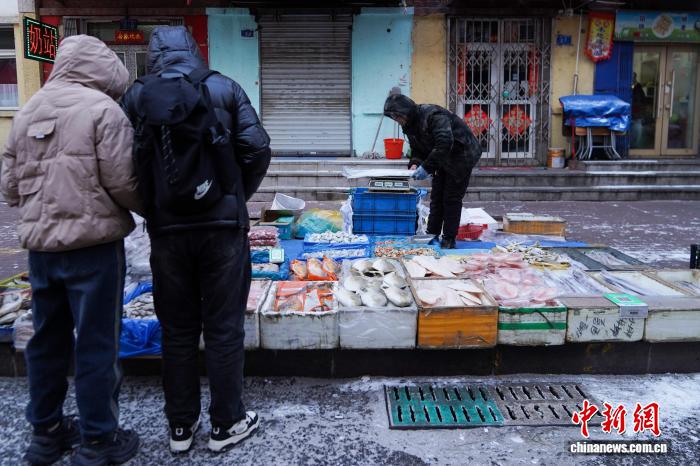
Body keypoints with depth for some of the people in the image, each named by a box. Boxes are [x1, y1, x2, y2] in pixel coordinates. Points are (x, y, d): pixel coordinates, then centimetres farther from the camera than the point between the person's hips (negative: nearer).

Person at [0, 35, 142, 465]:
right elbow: (121, 182, -14)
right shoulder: (102, 109, -8)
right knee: (97, 344, 4)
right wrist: (149, 207, 5)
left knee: (47, 340, 17)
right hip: (93, 245, -6)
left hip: (40, 246, 7)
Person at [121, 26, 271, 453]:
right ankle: (226, 424, 19)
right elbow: (257, 149, -4)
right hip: (223, 225, -1)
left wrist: (152, 207, 13)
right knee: (223, 328, 8)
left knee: (177, 329, 12)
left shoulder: (137, 96, 5)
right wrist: (238, 198, 9)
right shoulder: (225, 89, 4)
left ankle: (181, 426, 24)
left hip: (166, 229, 1)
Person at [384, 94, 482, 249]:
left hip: (461, 156, -9)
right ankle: (432, 235, 15)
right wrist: (415, 163, -16)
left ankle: (449, 240, 1)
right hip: (444, 161, 9)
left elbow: (445, 143, -38)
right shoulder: (409, 126, 0)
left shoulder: (432, 115, -29)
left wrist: (427, 167, -38)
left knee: (451, 199, -6)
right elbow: (417, 149, 7)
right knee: (436, 198, 8)